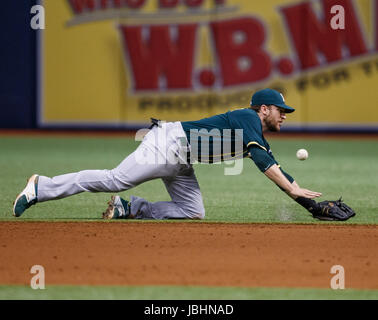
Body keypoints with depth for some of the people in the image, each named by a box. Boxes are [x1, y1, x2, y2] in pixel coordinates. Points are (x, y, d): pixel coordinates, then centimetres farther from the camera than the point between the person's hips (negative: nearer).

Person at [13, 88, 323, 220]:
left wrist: (309, 202, 15)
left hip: (180, 164, 10)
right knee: (115, 179, -18)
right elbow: (264, 162, -23)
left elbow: (274, 168, 21)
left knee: (193, 211, 0)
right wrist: (294, 190, -25)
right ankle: (41, 187, -13)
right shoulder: (247, 119, -11)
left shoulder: (258, 137, 19)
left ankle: (127, 208, 2)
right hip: (169, 143, -10)